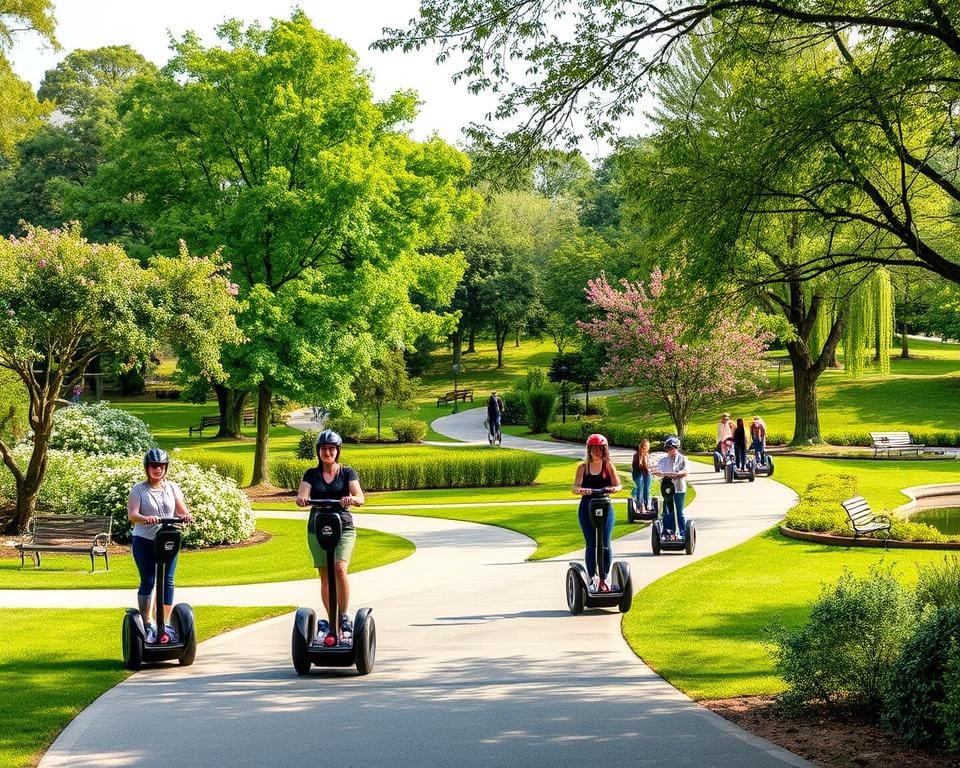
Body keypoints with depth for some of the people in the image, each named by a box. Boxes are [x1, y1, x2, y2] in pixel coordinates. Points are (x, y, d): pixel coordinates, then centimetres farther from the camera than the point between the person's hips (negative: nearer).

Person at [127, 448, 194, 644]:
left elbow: (181, 511, 6)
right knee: (147, 582, -2)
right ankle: (147, 624, 5)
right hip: (144, 541, -3)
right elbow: (132, 514, -14)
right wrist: (146, 519, -35)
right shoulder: (139, 490, -1)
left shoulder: (172, 488, 9)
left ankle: (166, 624, 8)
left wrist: (186, 516, -18)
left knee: (167, 582, -1)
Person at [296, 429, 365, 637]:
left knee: (339, 568, -21)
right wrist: (301, 499, -33)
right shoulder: (311, 474, 8)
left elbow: (359, 497, -12)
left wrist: (352, 499, -35)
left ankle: (344, 616, -13)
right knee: (325, 575, 4)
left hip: (343, 527, -2)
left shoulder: (347, 472, 4)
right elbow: (303, 494, -9)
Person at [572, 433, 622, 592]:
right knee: (591, 544, -1)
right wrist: (581, 490, -30)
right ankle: (592, 579, 5)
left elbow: (618, 485, -6)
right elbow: (575, 489, -6)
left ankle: (604, 578, 8)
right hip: (587, 508, 0)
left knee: (605, 544, -4)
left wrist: (613, 488, -31)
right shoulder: (583, 467, 3)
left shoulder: (608, 466, 3)